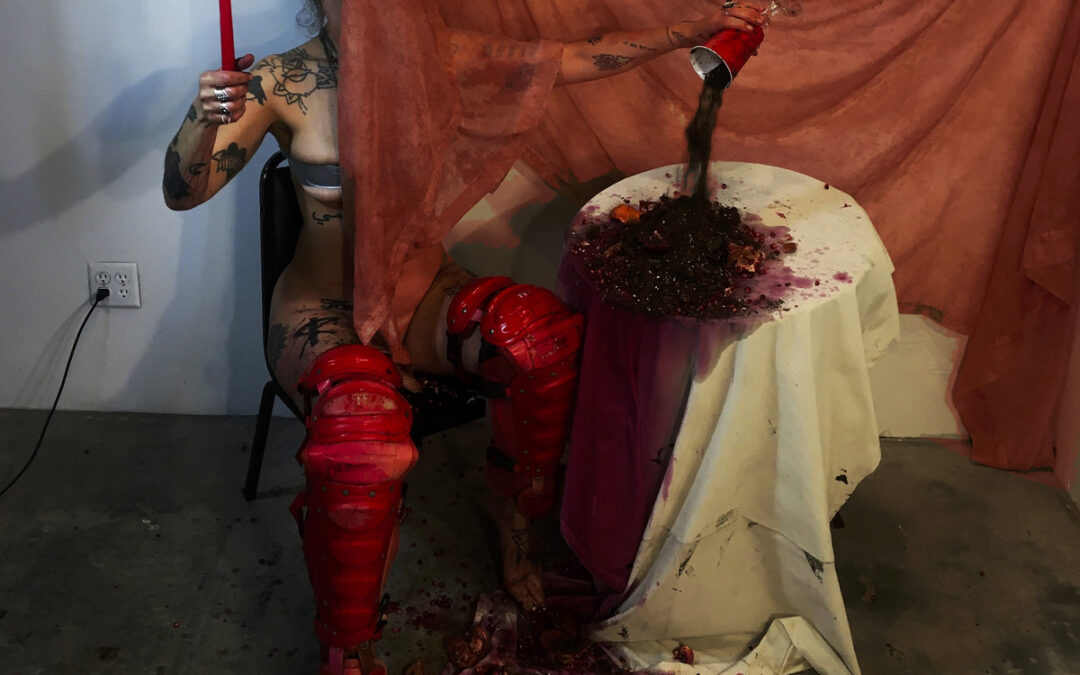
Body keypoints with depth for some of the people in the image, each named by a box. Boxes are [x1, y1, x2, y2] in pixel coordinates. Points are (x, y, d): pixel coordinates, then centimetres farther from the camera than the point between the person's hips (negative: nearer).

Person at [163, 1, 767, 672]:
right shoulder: (282, 83, -8)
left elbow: (575, 59, 2)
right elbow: (183, 191, -12)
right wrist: (207, 114, -33)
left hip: (429, 296, 3)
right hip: (326, 314, -3)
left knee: (549, 337, -29)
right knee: (363, 428, -36)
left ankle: (515, 517, -1)